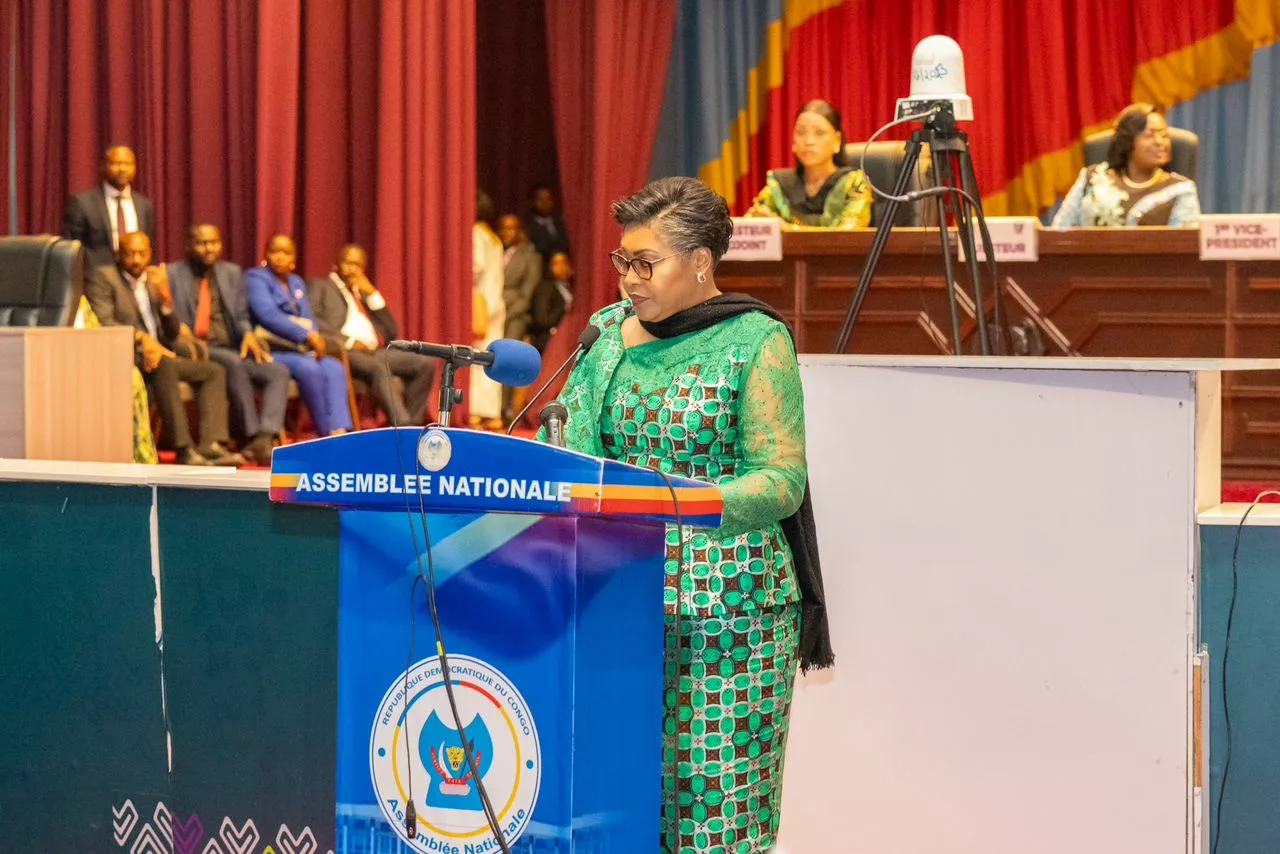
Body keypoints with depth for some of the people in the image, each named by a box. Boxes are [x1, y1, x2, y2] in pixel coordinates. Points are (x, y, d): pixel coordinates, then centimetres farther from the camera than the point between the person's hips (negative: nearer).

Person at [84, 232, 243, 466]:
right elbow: (103, 322, -14)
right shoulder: (103, 277, 3)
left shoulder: (153, 280, 22)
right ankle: (184, 450, -44)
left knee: (214, 371, -5)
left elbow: (172, 334, 14)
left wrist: (165, 300, -3)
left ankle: (211, 445, -24)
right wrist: (141, 338, -27)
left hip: (157, 354, 8)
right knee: (164, 364, -36)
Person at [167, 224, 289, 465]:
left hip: (232, 349, 6)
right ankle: (252, 435, -34)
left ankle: (266, 438, -37)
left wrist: (248, 333, -5)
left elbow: (241, 316, 18)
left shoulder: (232, 272, 19)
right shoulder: (172, 273, 5)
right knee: (234, 362, -36)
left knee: (279, 372, -19)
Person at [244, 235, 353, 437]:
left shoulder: (296, 282, 23)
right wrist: (307, 336, -21)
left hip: (301, 350, 7)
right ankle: (328, 432, -27)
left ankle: (339, 430, -38)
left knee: (335, 368, -23)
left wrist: (315, 339, -10)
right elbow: (268, 315, -16)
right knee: (309, 368, -33)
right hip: (272, 350, -7)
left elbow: (307, 318, 14)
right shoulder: (256, 278, 0)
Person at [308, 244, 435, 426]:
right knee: (378, 368, -37)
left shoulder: (364, 295, 32)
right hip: (340, 350, -7)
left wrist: (372, 294, 14)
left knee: (425, 364, -13)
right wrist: (347, 341, -15)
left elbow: (390, 333, 21)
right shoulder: (319, 286, 16)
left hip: (372, 351, 7)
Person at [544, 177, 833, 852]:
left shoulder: (755, 342, -2)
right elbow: (572, 451, 14)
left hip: (724, 611, -4)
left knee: (715, 796, -7)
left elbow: (784, 481, -9)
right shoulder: (609, 334, 13)